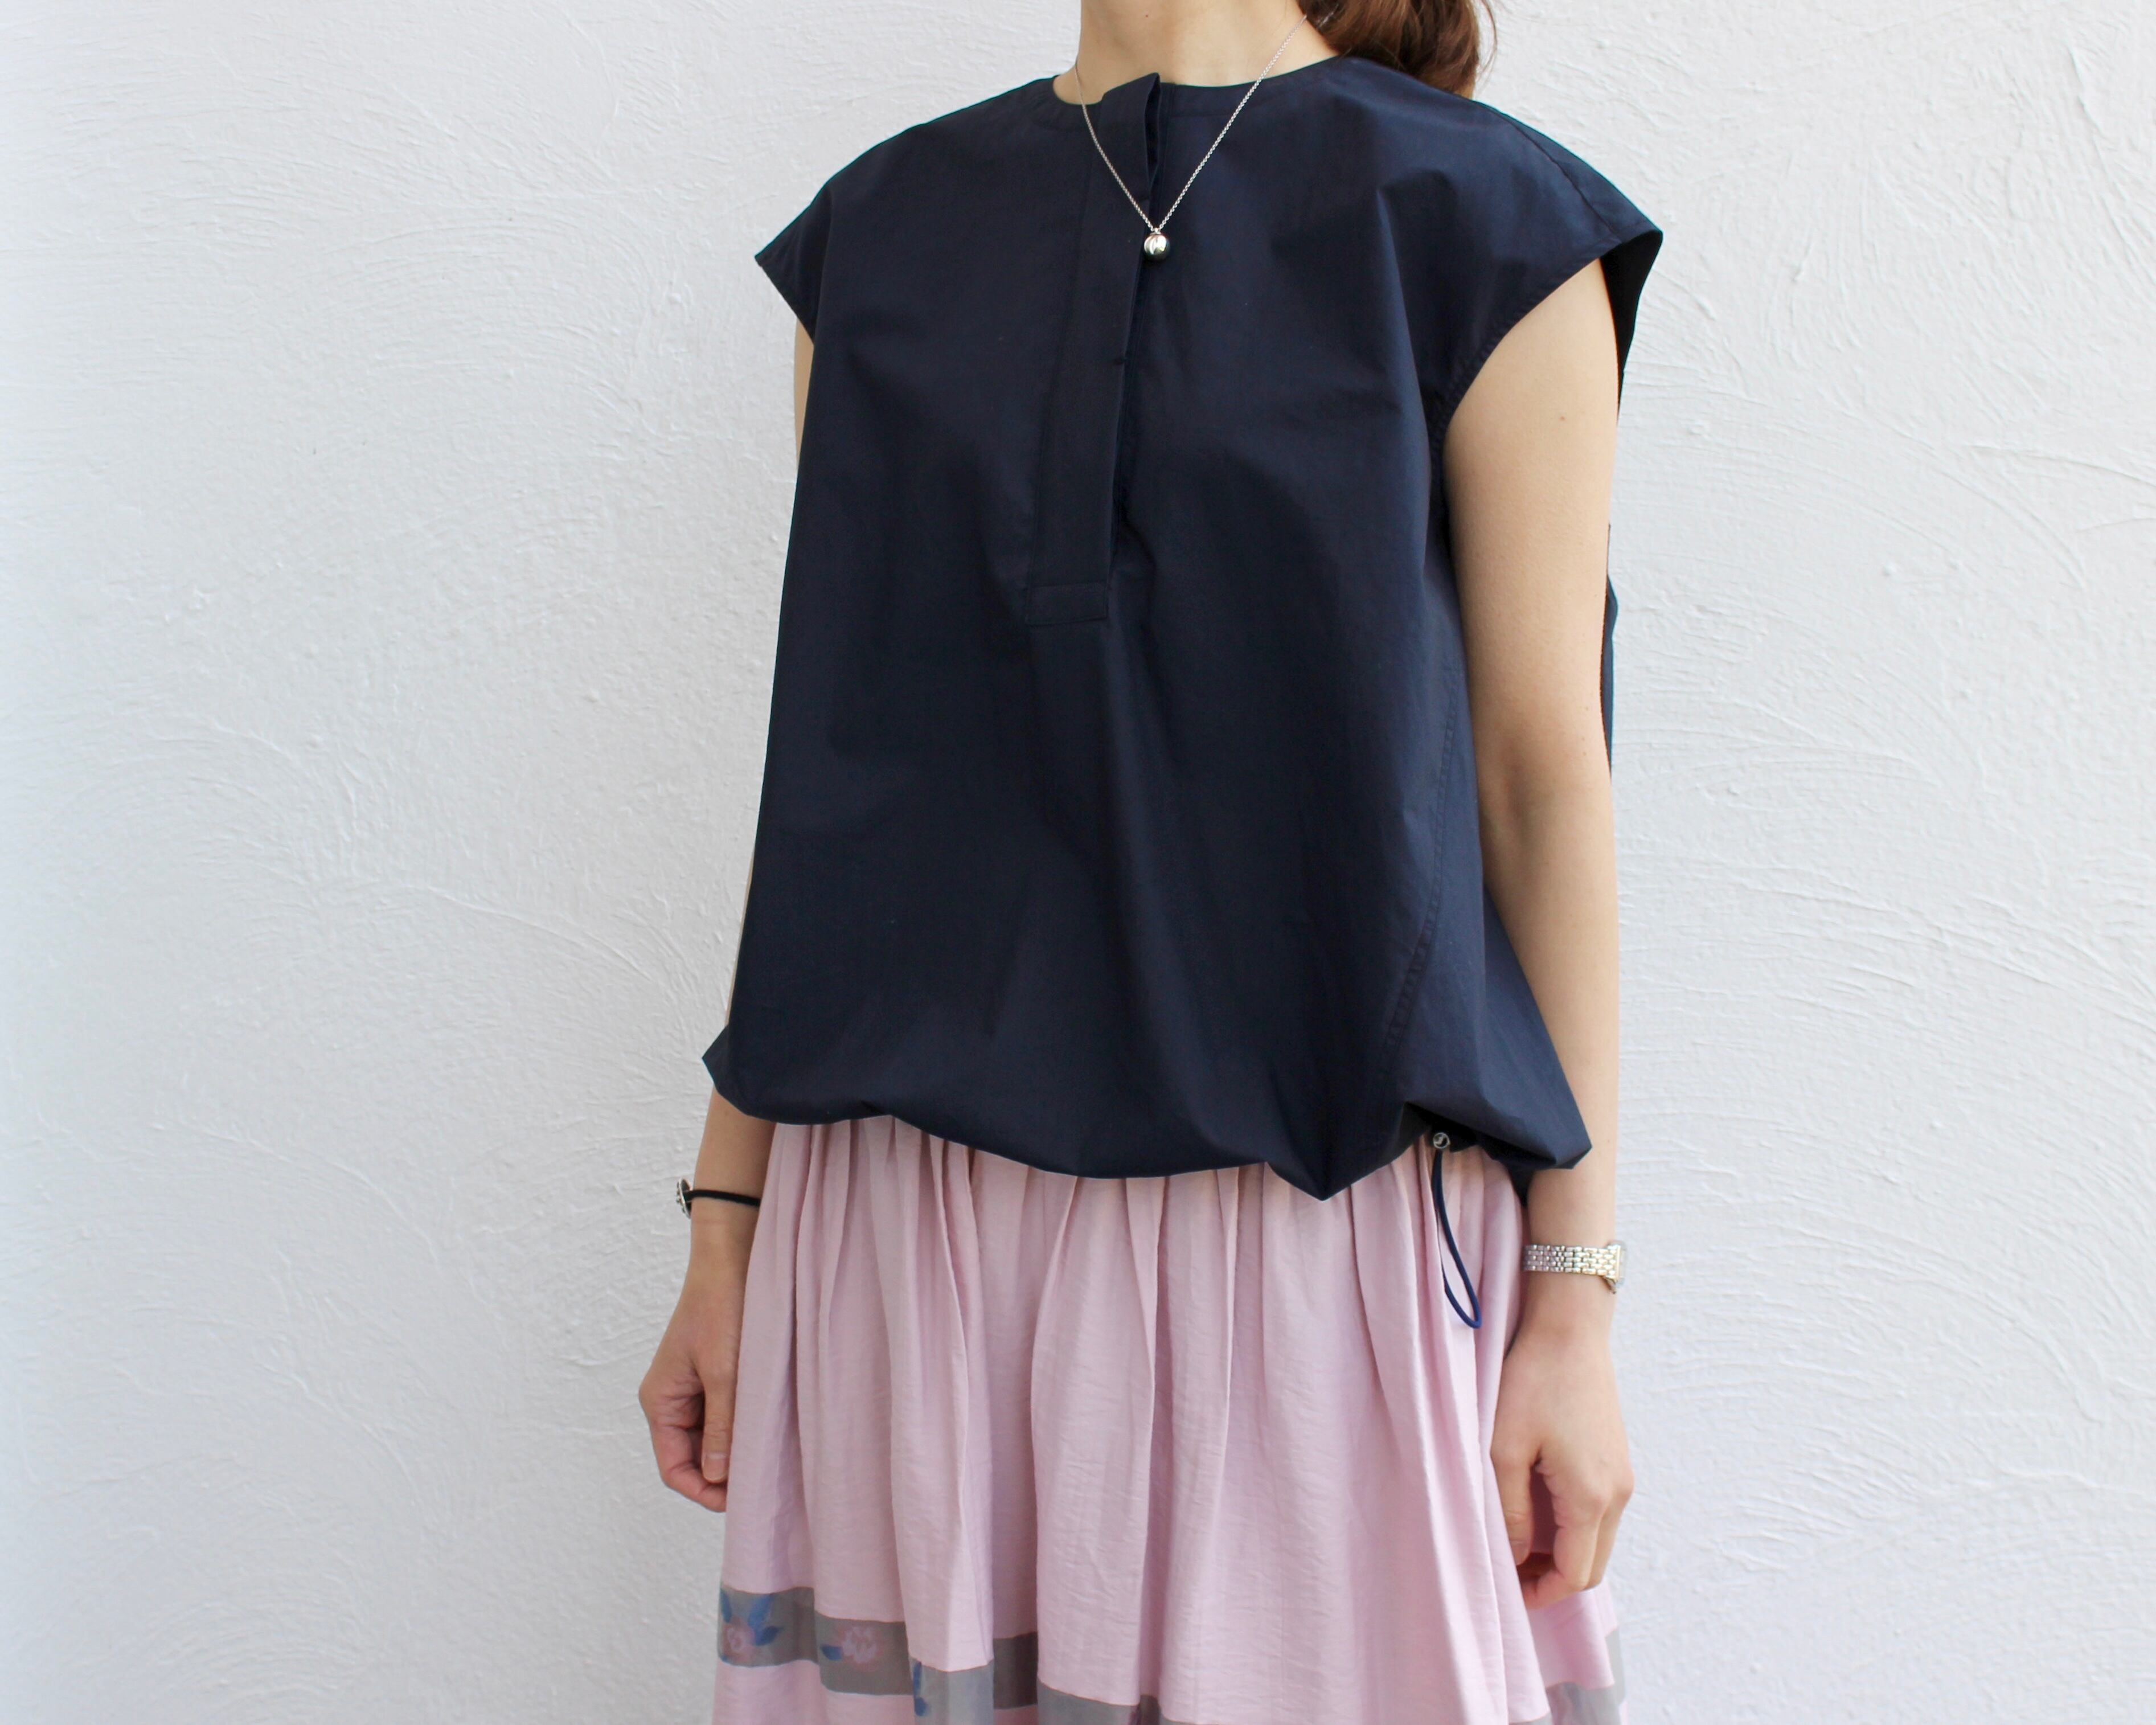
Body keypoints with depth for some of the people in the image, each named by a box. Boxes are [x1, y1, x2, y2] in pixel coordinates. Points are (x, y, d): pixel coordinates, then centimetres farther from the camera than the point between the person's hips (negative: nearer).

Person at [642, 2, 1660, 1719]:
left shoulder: (1476, 218, -1)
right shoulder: (880, 229, 10)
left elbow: (1544, 774, -4)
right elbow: (826, 751, 9)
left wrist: (1576, 1297, -6)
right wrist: (726, 1224, 8)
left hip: (1327, 1199, -3)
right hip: (920, 1215, 3)